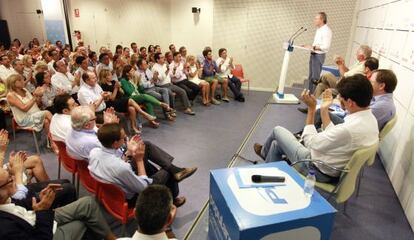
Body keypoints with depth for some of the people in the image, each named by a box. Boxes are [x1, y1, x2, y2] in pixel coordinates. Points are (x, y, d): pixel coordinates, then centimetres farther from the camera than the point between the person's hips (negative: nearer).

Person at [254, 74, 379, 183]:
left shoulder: (349, 129, -37)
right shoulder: (370, 118, -7)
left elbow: (310, 142, -22)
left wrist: (311, 108, -17)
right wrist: (324, 109, 3)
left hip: (318, 171, -8)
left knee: (278, 130, 10)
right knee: (276, 144, 20)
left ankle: (264, 152, 42)